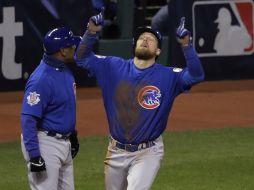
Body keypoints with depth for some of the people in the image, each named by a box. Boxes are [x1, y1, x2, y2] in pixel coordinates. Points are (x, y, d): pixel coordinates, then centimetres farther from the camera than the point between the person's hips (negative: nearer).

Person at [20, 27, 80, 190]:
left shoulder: (65, 70, 7)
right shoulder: (42, 79, -22)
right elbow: (28, 118, -24)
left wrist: (73, 135, 26)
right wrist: (34, 155, -27)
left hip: (64, 144, 10)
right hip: (45, 144, -10)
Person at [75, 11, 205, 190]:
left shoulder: (168, 76, -8)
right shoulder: (114, 67, 0)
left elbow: (196, 75, -22)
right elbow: (83, 58, -1)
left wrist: (187, 45, -36)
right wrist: (91, 33, -19)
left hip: (147, 153, -4)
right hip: (116, 150, 4)